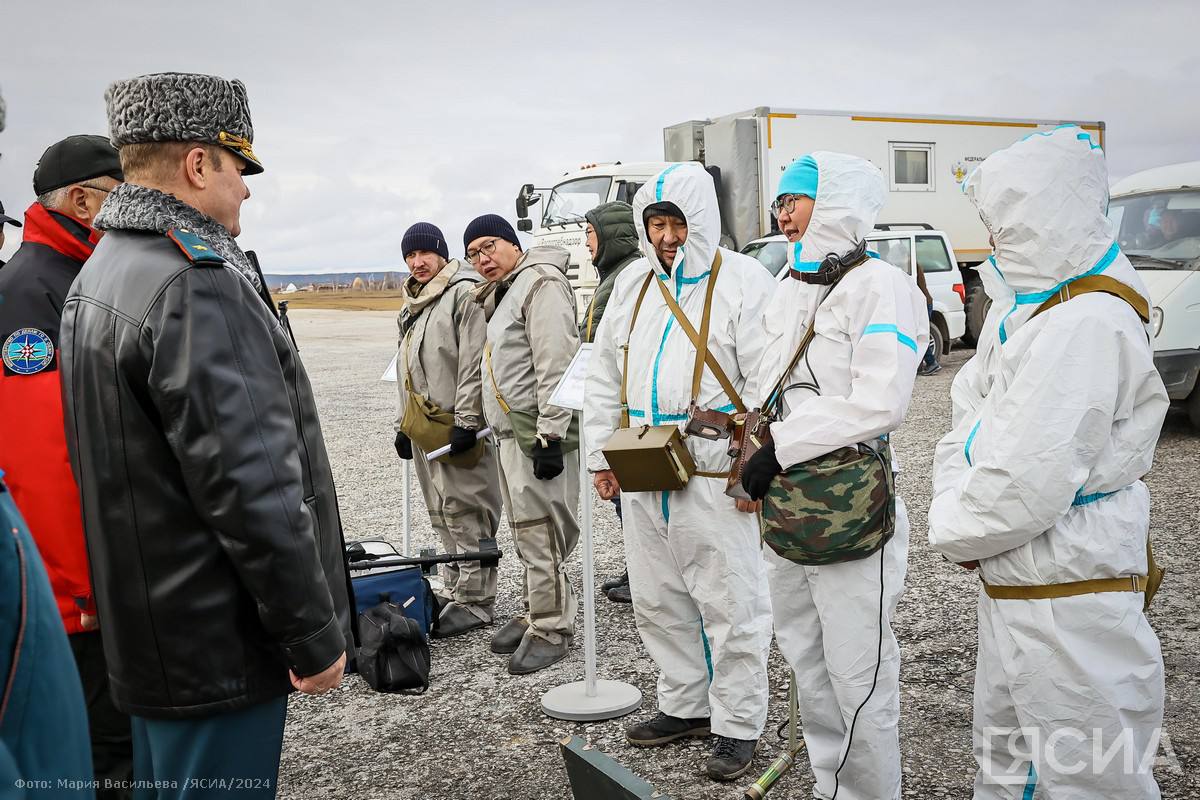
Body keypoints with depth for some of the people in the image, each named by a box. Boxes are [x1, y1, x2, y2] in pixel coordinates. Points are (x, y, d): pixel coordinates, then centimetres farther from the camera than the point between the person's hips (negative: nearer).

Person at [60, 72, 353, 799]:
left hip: (146, 630, 10)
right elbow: (251, 485, -25)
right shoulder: (196, 283, -21)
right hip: (217, 641, -10)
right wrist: (314, 633, -17)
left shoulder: (101, 275, 11)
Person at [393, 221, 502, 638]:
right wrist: (403, 424, 21)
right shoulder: (412, 306, 20)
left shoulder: (464, 293, -9)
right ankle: (455, 592, 23)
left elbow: (474, 363, -16)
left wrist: (466, 422, -20)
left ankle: (474, 601, 3)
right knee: (442, 514, 13)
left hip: (458, 427, -9)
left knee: (465, 511, -5)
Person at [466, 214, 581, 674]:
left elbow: (556, 365, -20)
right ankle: (535, 613, 26)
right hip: (510, 431, 10)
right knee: (525, 530, 16)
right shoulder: (500, 293, 22)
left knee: (540, 530, -7)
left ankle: (552, 628, 1)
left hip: (538, 432, -10)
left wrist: (550, 436, -24)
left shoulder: (541, 282, -11)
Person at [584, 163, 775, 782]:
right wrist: (600, 455, 14)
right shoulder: (633, 283, 13)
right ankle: (684, 707, 33)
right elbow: (604, 377, 18)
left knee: (730, 606, 2)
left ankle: (737, 726, 18)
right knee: (658, 602, 16)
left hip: (716, 478, -6)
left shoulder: (742, 281, -6)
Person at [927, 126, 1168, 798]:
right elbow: (969, 415, 11)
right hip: (1011, 586, 10)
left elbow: (1030, 480, -27)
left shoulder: (1089, 323, -23)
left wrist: (960, 534, -10)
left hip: (1070, 601, -10)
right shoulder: (1022, 307, 9)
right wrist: (954, 512, -4)